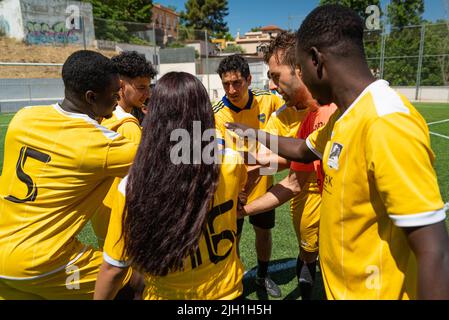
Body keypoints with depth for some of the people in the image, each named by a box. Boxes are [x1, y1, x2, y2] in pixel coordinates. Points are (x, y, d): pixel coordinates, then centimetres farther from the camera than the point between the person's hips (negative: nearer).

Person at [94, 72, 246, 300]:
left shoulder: (133, 186, -24)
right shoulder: (230, 165, -17)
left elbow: (113, 269, -13)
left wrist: (99, 296, 6)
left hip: (165, 295, -2)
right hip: (226, 290, 3)